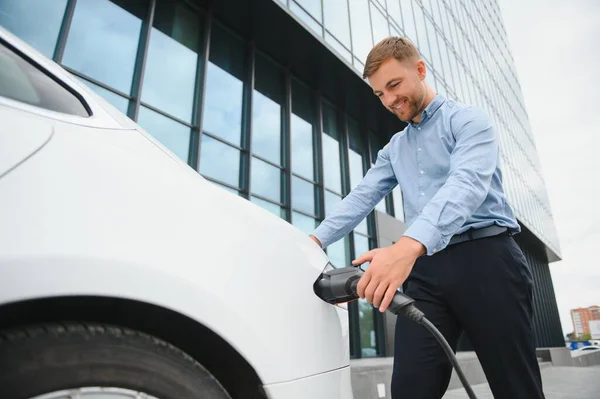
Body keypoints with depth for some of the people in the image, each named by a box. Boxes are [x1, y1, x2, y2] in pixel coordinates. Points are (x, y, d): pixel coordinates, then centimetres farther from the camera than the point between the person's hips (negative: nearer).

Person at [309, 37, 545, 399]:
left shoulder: (468, 119, 1)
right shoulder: (393, 149, 22)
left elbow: (468, 182, -18)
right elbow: (361, 198, 14)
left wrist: (408, 245, -35)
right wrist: (316, 240, -2)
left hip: (485, 257, -4)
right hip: (425, 268, 5)